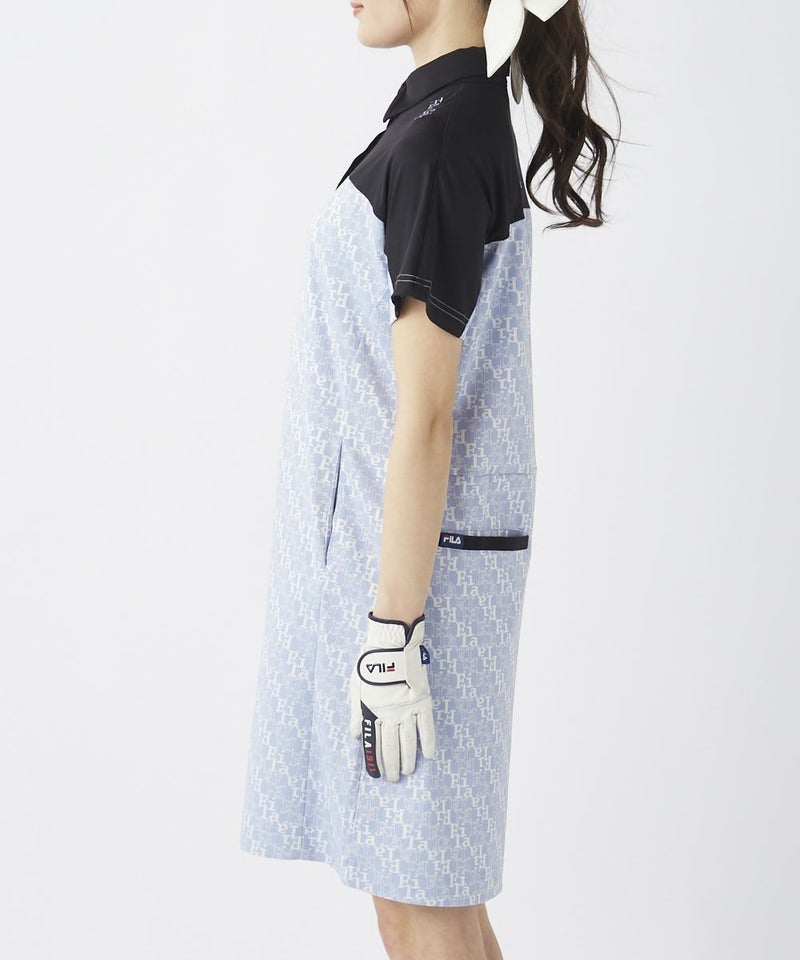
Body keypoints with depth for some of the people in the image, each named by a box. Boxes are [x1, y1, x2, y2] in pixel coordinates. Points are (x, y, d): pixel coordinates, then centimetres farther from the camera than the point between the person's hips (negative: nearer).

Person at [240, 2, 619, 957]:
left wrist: (391, 636, -19)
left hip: (411, 554, -10)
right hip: (404, 545, 10)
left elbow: (424, 414, -20)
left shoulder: (435, 143, -18)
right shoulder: (468, 115, 12)